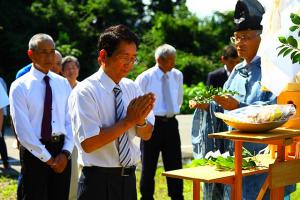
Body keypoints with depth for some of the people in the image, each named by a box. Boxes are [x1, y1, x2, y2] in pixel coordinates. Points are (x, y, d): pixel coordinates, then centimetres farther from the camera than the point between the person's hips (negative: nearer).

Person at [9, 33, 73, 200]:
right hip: (34, 152, -4)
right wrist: (47, 158, -13)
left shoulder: (63, 83, 6)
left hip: (61, 150, 4)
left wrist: (66, 152, -9)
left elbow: (71, 121, 4)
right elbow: (22, 129, -12)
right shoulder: (19, 86, -7)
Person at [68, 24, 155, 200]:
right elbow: (88, 143, -20)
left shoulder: (132, 88, 5)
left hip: (129, 179, 6)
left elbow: (146, 135, 8)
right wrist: (128, 120, -20)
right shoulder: (84, 92, -12)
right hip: (99, 181, -5)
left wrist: (140, 120, -13)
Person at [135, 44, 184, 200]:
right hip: (151, 124, -4)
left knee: (175, 165, 7)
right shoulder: (145, 78, -9)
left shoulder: (177, 76, 5)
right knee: (148, 166, 5)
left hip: (171, 124, 4)